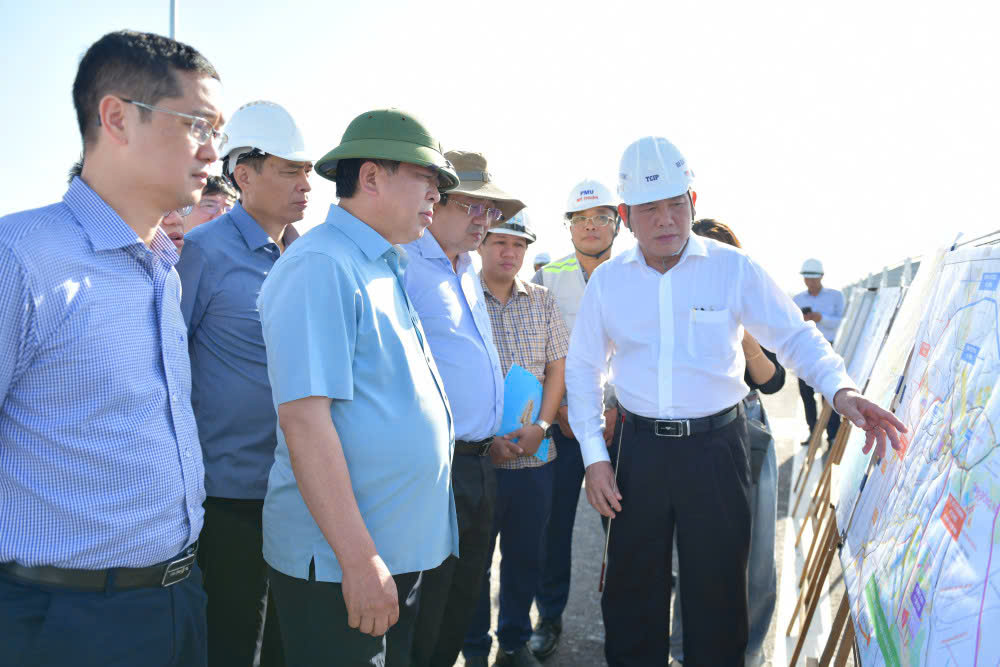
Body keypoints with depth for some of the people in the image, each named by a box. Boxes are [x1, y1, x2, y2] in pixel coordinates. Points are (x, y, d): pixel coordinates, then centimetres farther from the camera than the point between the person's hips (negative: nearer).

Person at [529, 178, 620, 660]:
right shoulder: (547, 278, 4)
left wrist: (618, 408, -7)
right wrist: (557, 408, -4)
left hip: (620, 417, 0)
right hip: (561, 416, 1)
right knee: (554, 519, 4)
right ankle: (549, 616, 21)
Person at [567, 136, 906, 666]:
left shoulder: (734, 268, -4)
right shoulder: (607, 280, 2)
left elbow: (794, 335, -1)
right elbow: (583, 367, 8)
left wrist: (839, 388, -21)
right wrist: (594, 456, 2)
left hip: (716, 445, -1)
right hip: (639, 447, 2)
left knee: (717, 588, 8)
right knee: (630, 590, 11)